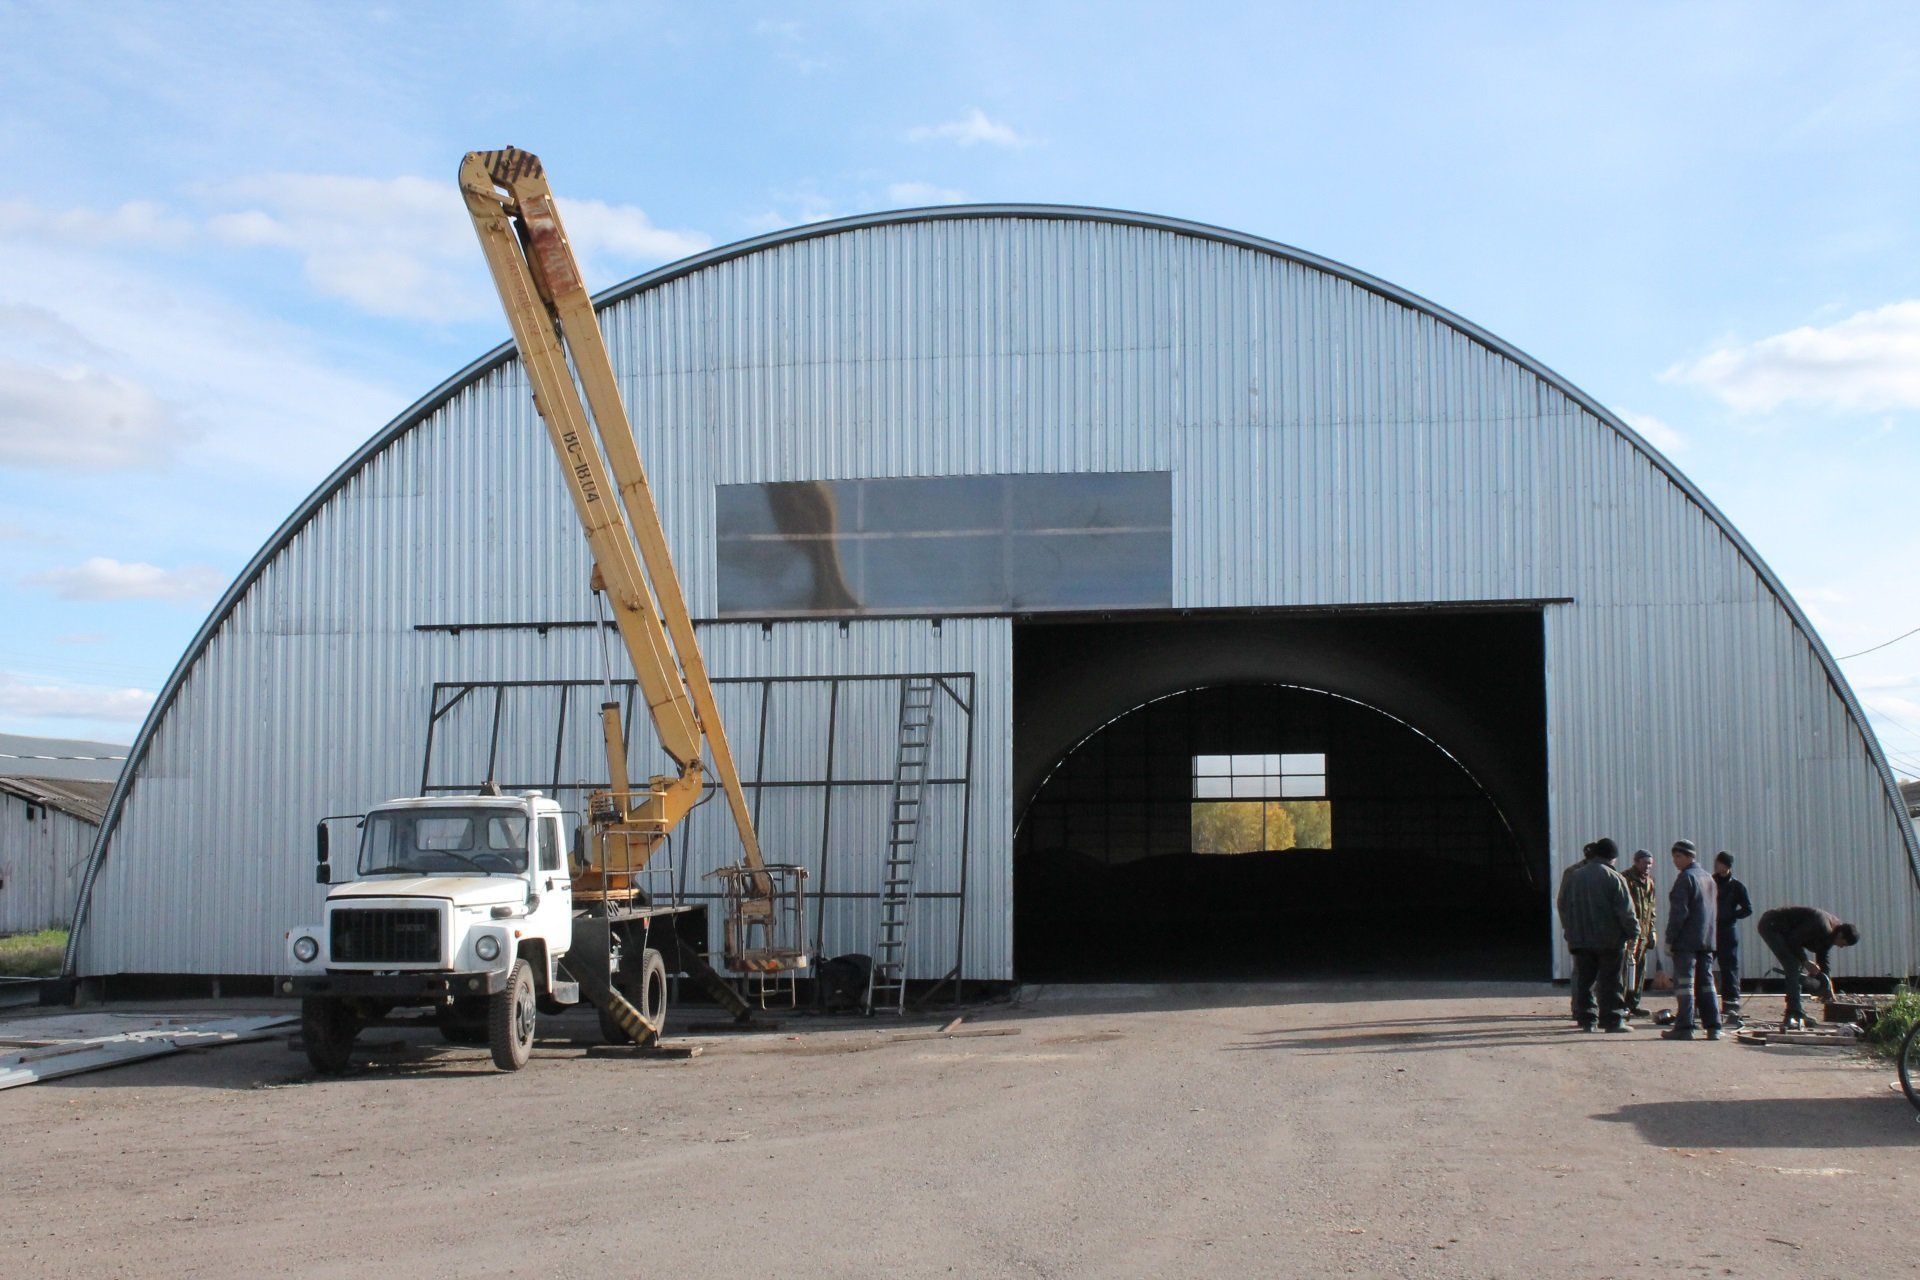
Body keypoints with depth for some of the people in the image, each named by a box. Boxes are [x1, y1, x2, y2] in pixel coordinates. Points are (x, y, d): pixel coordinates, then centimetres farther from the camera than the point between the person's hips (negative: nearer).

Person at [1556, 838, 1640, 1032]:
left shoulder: (1574, 876, 7)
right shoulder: (1613, 878, -8)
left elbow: (1563, 906, 13)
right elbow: (1625, 910, -10)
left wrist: (1569, 930, 20)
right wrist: (1633, 930, 2)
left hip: (1580, 939, 4)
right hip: (1609, 939, -4)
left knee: (1584, 980, 8)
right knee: (1610, 981, 1)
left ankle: (1586, 1019, 7)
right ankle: (1612, 1020, 1)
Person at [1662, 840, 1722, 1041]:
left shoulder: (1685, 877, -11)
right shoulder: (1708, 878, 16)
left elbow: (1679, 911, -16)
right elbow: (1715, 911, 20)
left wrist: (1670, 938, -12)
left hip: (1686, 941, -8)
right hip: (1707, 941, 8)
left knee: (1684, 983, -5)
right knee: (1706, 983, 10)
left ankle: (1684, 1027, -7)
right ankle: (1713, 1027, 8)